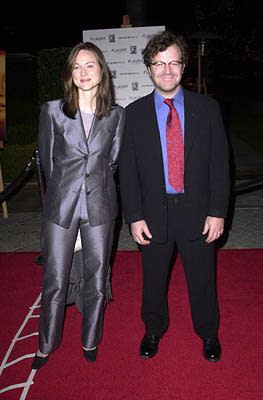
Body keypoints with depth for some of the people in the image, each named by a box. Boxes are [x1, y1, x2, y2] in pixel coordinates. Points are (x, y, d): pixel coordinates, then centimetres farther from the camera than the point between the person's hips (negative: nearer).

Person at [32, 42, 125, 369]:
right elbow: (47, 160, 6)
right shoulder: (52, 111, -2)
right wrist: (65, 190, 11)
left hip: (100, 206, 1)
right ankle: (47, 345, 32)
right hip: (61, 205, -1)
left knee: (97, 280, 11)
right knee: (54, 282, 7)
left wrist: (94, 184, 11)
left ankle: (90, 341, 35)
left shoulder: (116, 115, 3)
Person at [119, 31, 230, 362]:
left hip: (197, 212, 0)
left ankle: (208, 333, 43)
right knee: (153, 279, 17)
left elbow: (219, 164, -1)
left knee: (202, 278, 16)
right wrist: (134, 216, -6)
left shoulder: (207, 108, -1)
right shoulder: (134, 114, -1)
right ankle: (154, 329, 44)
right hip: (154, 214, 0)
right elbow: (127, 170, -1)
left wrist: (217, 211, -6)